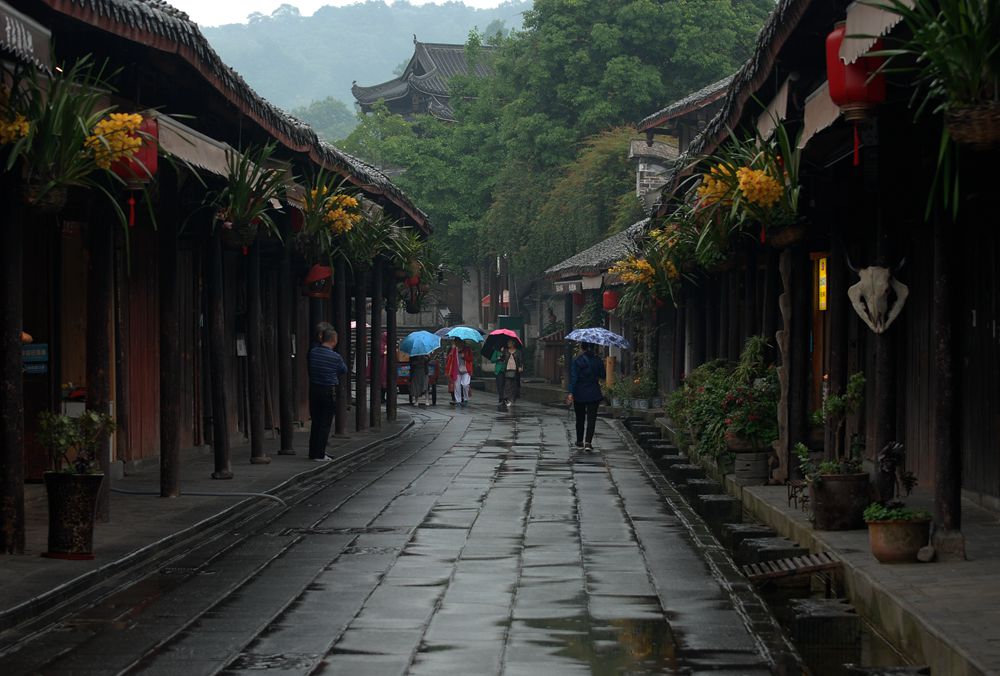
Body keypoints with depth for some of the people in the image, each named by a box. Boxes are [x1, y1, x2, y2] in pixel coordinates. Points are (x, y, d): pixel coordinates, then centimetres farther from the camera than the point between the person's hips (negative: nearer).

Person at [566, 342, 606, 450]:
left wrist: (571, 393, -16)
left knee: (580, 418, 14)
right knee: (591, 418, 0)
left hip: (579, 394, 0)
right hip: (594, 394, 0)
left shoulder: (577, 361, -9)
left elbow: (573, 378, -14)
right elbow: (603, 376, 5)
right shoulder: (598, 360, -2)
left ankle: (580, 441, 22)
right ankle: (588, 442, -14)